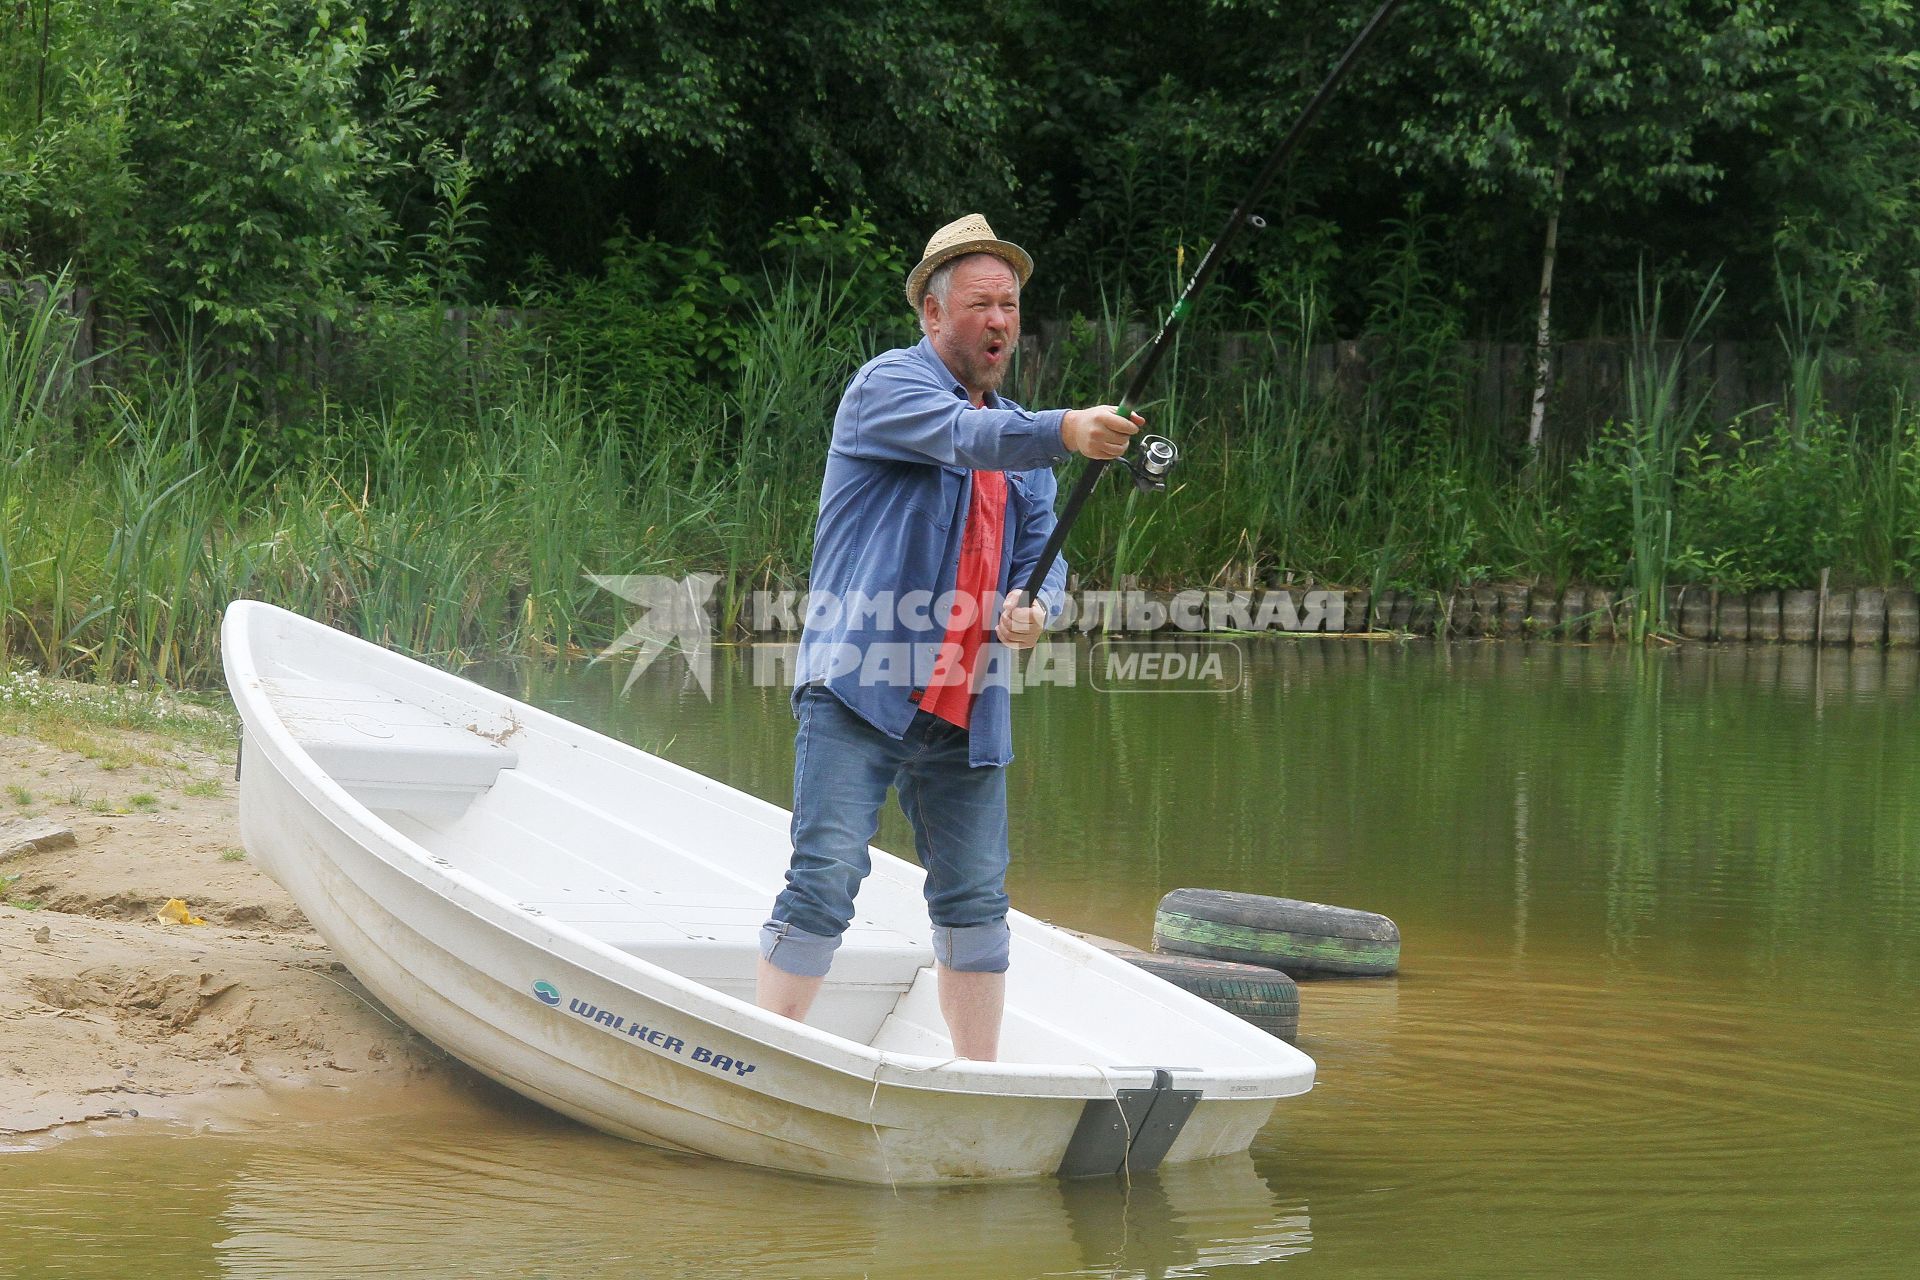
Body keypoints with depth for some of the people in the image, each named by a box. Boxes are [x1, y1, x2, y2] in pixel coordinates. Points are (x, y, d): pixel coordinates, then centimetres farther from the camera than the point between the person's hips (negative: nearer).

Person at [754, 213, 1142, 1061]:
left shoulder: (1021, 438, 21)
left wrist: (1031, 607, -9)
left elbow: (1041, 556, 15)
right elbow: (963, 438, -23)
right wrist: (1067, 432, -40)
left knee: (976, 897, 9)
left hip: (966, 709, 7)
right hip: (857, 693, -7)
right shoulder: (887, 385, -2)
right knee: (825, 877, -13)